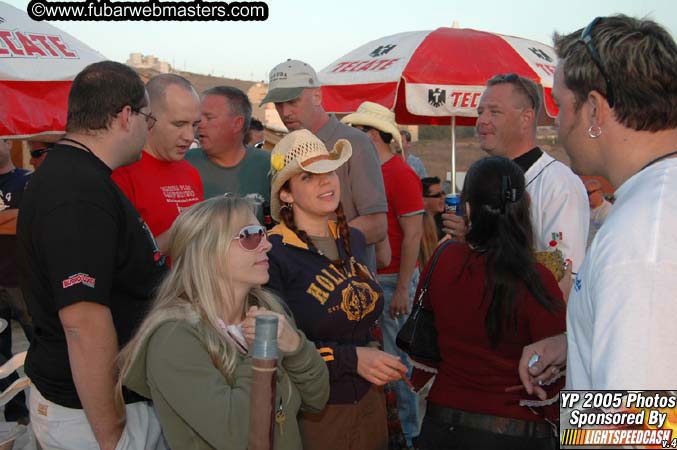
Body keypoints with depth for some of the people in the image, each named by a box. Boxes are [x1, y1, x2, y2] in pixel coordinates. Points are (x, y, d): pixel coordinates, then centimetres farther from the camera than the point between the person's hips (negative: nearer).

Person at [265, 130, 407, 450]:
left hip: (369, 400, 6)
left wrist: (375, 363, 14)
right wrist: (351, 359, -20)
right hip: (311, 412, -6)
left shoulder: (353, 240, 3)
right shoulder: (273, 254, -19)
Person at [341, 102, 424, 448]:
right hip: (368, 277, 8)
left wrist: (402, 289, -20)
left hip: (393, 279, -8)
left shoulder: (400, 175, -14)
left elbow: (413, 235, -18)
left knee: (396, 357, -1)